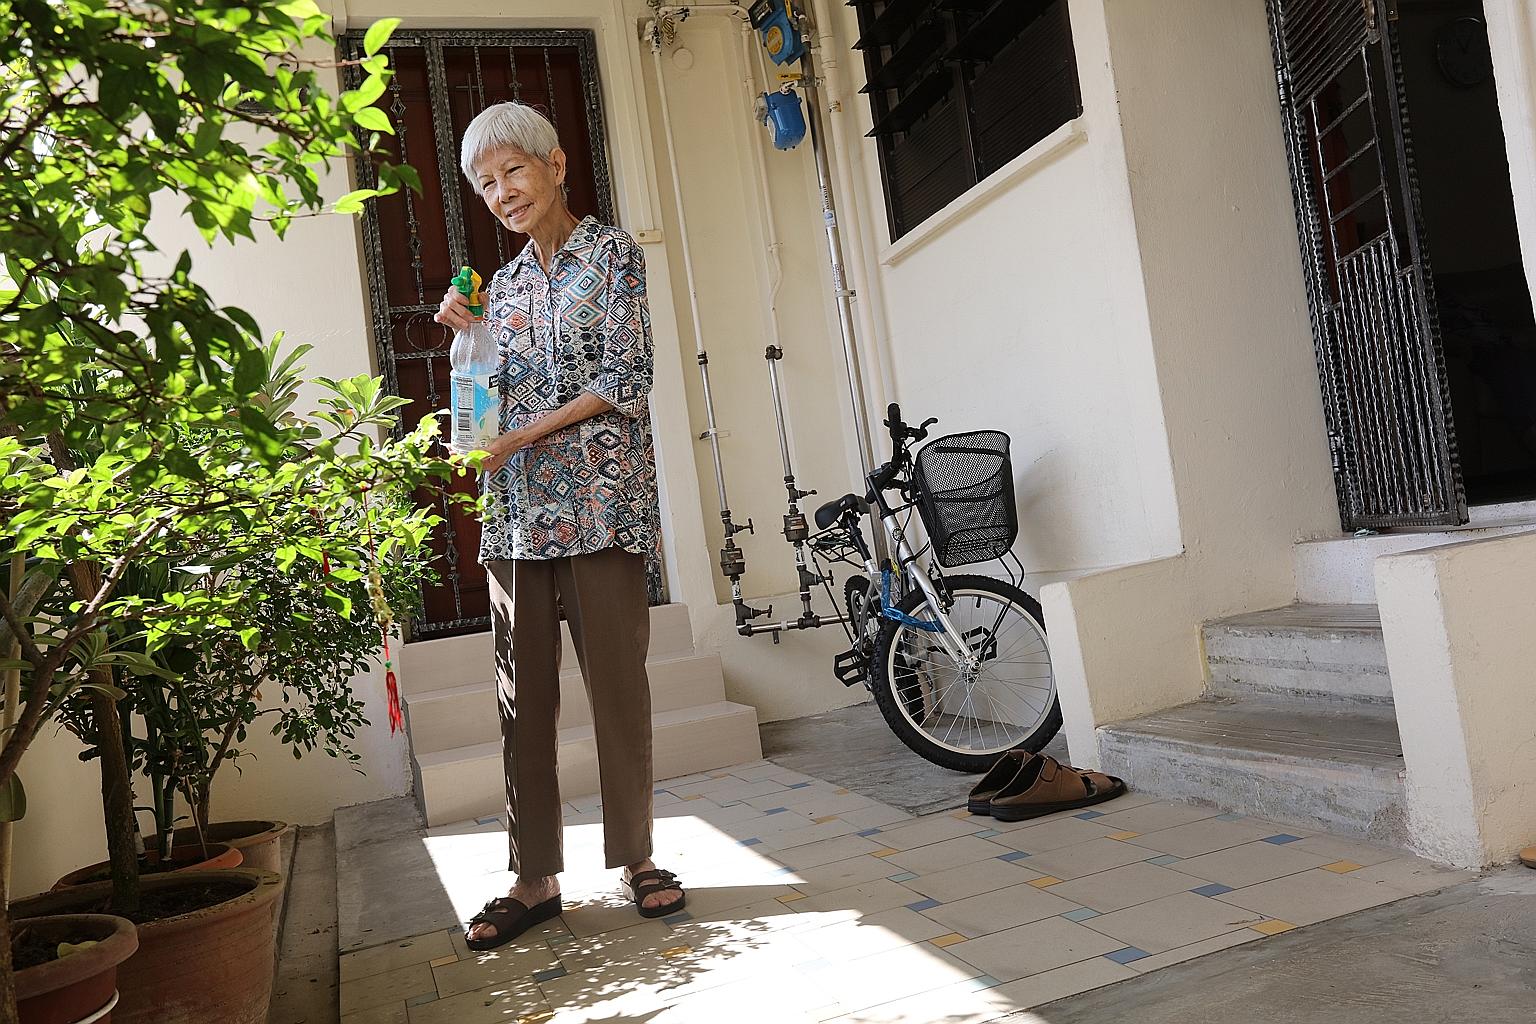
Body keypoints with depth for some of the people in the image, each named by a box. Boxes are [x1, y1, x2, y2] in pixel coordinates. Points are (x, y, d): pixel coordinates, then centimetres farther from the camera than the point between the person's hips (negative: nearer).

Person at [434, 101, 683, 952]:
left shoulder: (611, 253, 3)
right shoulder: (506, 283, 19)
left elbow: (625, 380, -7)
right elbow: (499, 398, 18)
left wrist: (523, 434, -12)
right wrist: (468, 336, 3)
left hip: (598, 495, -5)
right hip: (515, 506, 5)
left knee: (617, 677, -1)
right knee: (522, 689, 4)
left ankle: (635, 859, 13)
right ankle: (535, 876, 12)